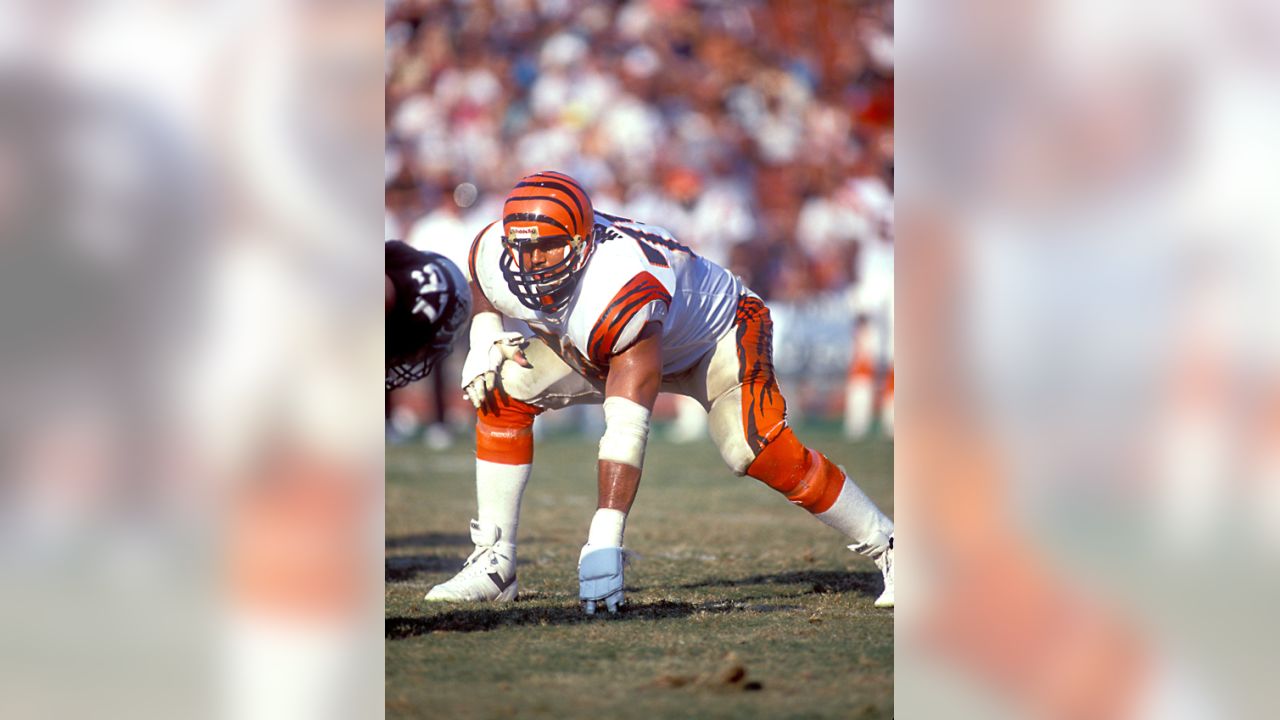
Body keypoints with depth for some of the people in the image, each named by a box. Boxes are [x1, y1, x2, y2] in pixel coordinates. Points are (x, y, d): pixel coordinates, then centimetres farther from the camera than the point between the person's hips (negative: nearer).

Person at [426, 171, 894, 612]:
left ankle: (887, 549, -8)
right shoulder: (495, 258, -25)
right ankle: (494, 565, -5)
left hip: (718, 334, -6)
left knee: (758, 452, -27)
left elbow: (626, 429, -47)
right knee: (504, 393, -12)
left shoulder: (622, 295, -44)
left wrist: (603, 543, -51)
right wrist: (484, 344, -15)